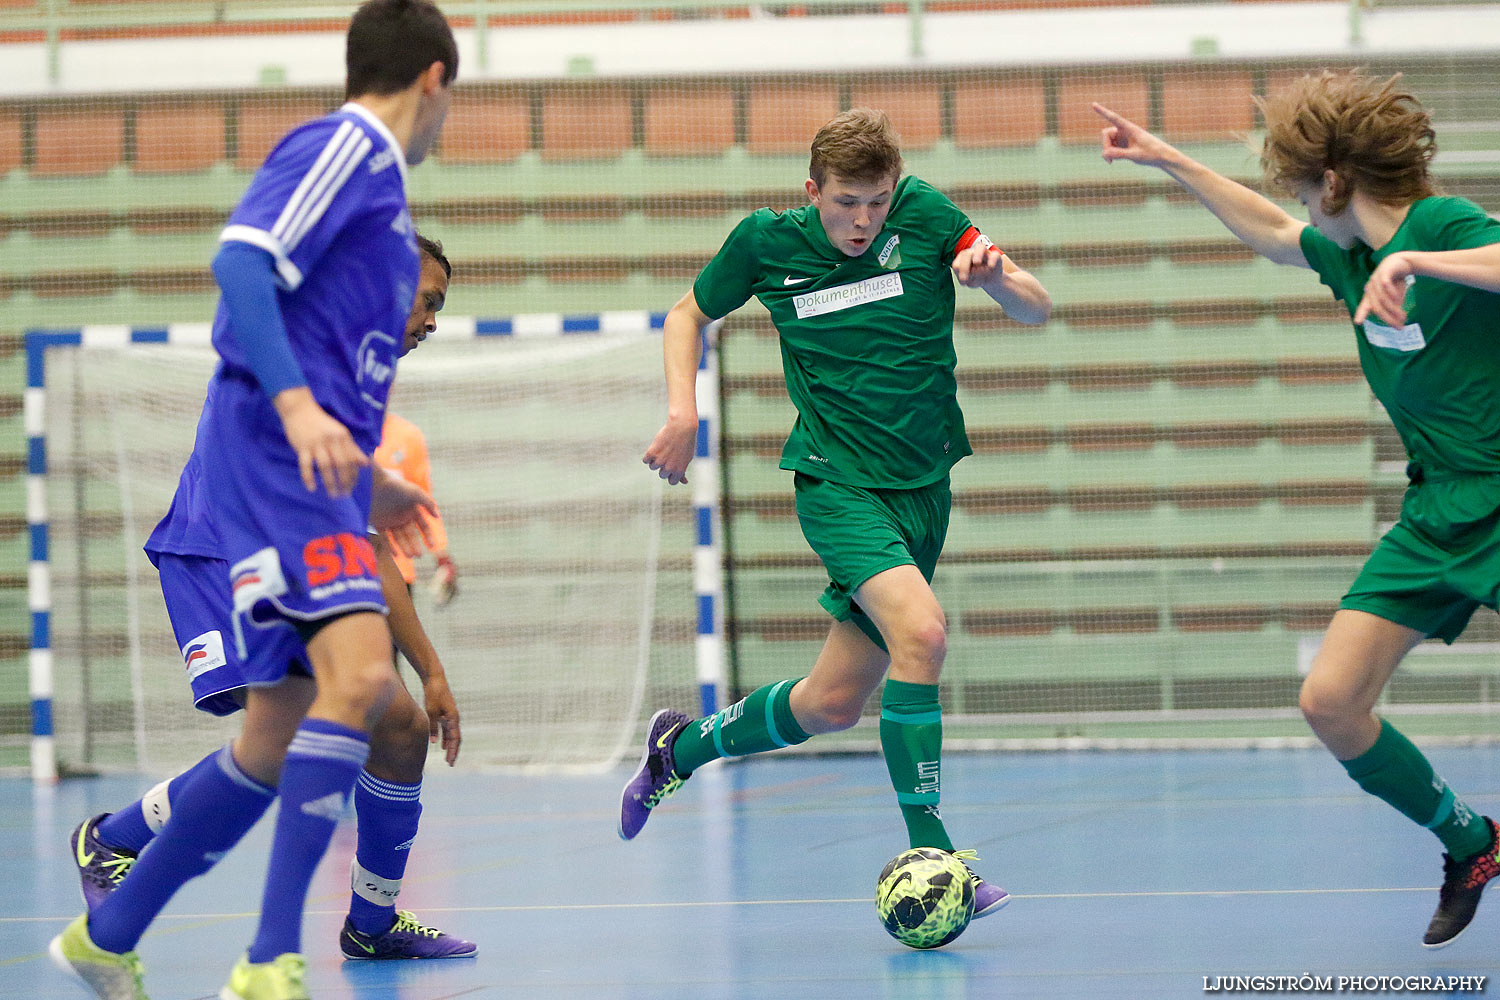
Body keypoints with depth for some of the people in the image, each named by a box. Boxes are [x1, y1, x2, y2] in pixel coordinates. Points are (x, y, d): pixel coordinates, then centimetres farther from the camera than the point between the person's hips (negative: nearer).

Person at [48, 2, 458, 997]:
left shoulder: (377, 173, 24)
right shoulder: (345, 146, -4)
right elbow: (241, 261, -18)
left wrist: (368, 482, 36)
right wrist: (296, 404, -29)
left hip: (312, 478, 10)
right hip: (269, 463, -10)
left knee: (278, 740, 8)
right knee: (360, 674, -25)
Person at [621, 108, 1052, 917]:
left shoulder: (922, 213, -6)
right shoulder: (766, 243, -7)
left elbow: (1037, 309, -6)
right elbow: (689, 315, 12)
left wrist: (995, 277, -28)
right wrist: (682, 410, -3)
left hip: (923, 483, 3)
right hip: (836, 479, -3)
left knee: (835, 702, 8)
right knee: (921, 630, -29)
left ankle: (682, 747, 34)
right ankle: (929, 851, -23)